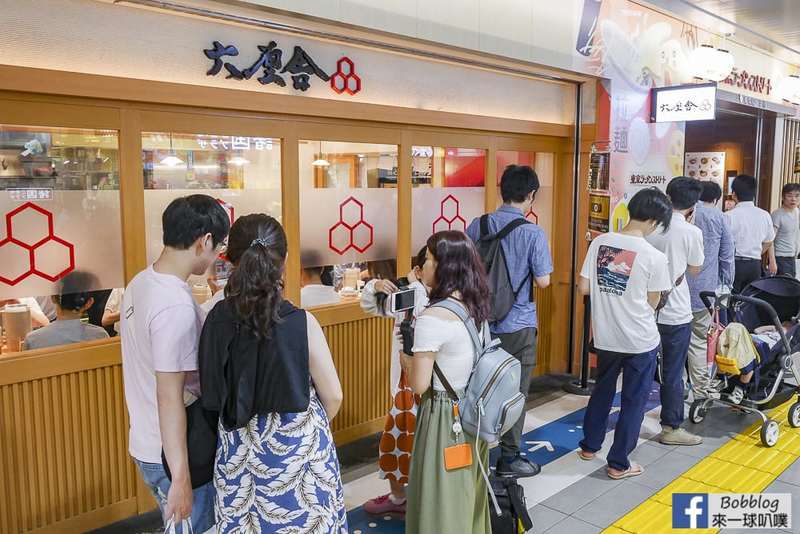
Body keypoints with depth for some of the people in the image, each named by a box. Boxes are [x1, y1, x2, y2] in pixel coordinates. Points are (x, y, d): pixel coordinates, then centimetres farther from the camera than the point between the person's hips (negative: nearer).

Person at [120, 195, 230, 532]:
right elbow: (169, 398, -25)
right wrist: (181, 479, -20)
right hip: (173, 454, -8)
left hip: (146, 443, 8)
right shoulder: (176, 305, -26)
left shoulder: (140, 283, 2)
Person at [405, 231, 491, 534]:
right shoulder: (476, 307, 1)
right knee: (467, 491, 25)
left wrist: (404, 356, -3)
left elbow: (419, 386, -21)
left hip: (445, 415, -8)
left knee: (442, 500, 11)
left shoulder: (432, 319, -24)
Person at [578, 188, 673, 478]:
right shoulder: (654, 256, -16)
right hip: (641, 340, -4)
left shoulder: (600, 242, -6)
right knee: (634, 400, 11)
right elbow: (653, 302, -6)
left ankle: (589, 446, 36)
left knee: (602, 390, 23)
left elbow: (583, 287, -3)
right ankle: (618, 463, 19)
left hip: (606, 336, 4)